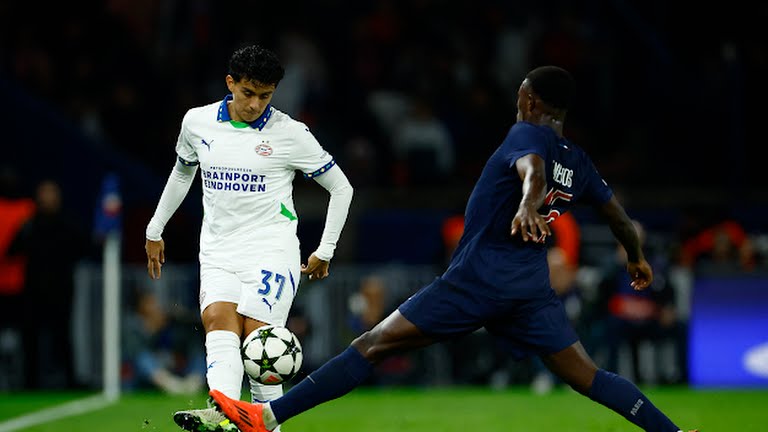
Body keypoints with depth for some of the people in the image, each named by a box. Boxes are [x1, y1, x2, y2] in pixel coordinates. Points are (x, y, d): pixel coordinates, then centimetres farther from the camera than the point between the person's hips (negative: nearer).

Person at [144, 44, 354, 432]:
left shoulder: (290, 134, -4)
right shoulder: (197, 122, 6)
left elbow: (341, 187, 5)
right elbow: (182, 173, 27)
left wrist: (325, 251, 5)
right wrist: (155, 231, 31)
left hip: (272, 249, -2)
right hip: (218, 251, 2)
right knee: (218, 322, -22)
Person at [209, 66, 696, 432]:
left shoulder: (526, 135, -5)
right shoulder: (578, 162, 13)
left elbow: (533, 171, -28)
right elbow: (618, 213, 24)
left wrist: (527, 207, -50)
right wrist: (637, 257, 44)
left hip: (477, 279, -6)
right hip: (532, 287, 6)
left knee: (375, 343, -8)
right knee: (587, 376, 7)